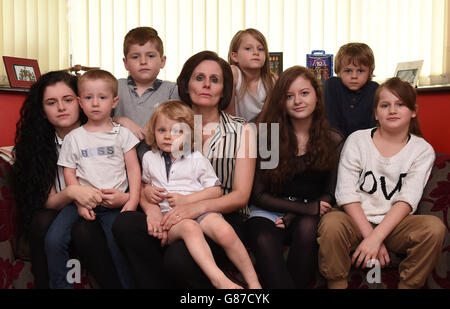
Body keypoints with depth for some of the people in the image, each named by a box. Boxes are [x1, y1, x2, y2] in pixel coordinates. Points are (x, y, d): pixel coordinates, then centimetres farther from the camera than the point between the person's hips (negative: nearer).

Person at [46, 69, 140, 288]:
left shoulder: (122, 134, 7)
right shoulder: (74, 137, 9)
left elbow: (133, 168, 4)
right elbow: (69, 173, 7)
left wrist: (133, 199, -8)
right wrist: (80, 201, -7)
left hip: (114, 202, -2)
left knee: (119, 244, -22)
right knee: (53, 240, -16)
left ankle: (129, 284, -1)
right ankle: (59, 285, 2)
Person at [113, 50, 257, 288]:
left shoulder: (241, 131, 6)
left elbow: (241, 195, -3)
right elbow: (146, 182, 8)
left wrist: (199, 207, -22)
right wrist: (150, 207, -16)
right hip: (176, 218, 3)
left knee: (179, 258, -33)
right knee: (125, 223, -26)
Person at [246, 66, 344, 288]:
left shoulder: (333, 141, 6)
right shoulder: (266, 137, 2)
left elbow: (329, 195, 6)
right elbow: (258, 194, 0)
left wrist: (292, 218, -11)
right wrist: (305, 208, -12)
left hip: (309, 215, 1)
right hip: (269, 211, -1)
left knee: (306, 229, -34)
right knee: (264, 240, -34)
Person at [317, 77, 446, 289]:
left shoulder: (422, 150, 2)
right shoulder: (357, 140, 1)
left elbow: (407, 200, -9)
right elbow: (346, 194, -7)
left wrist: (376, 237, -23)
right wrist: (369, 235, -17)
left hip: (395, 224, 1)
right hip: (356, 220, -1)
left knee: (434, 228, -28)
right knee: (331, 224, -33)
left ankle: (407, 286, -9)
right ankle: (337, 285, -12)